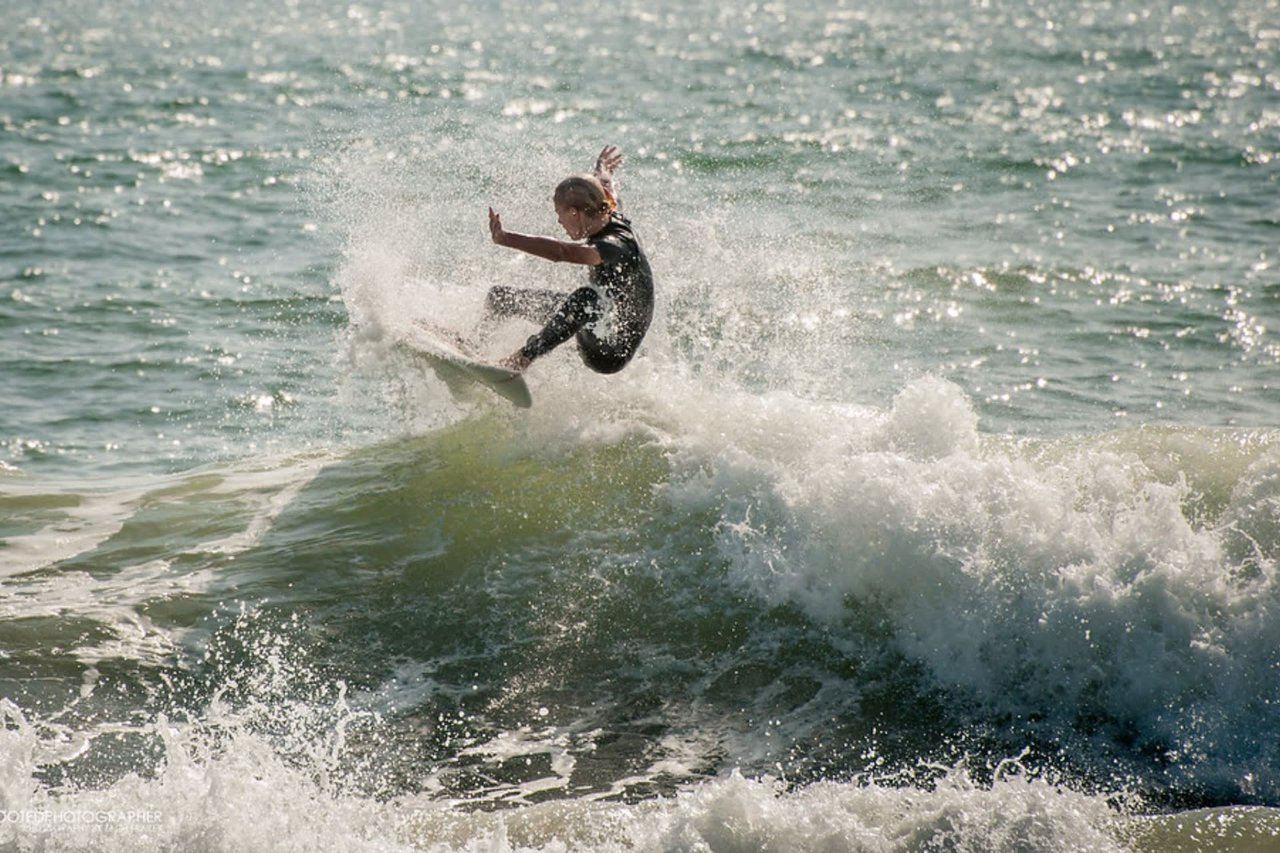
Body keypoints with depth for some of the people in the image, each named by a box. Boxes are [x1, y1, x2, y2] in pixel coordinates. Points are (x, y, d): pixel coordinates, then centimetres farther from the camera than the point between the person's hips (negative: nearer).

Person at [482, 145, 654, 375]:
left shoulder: (617, 245, -31)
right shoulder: (609, 218, -5)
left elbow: (562, 252, -48)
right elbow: (604, 187, 21)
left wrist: (505, 238, -56)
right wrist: (603, 168, 43)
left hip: (612, 354, -10)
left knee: (587, 297, -43)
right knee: (499, 297, 12)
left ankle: (522, 359, -42)